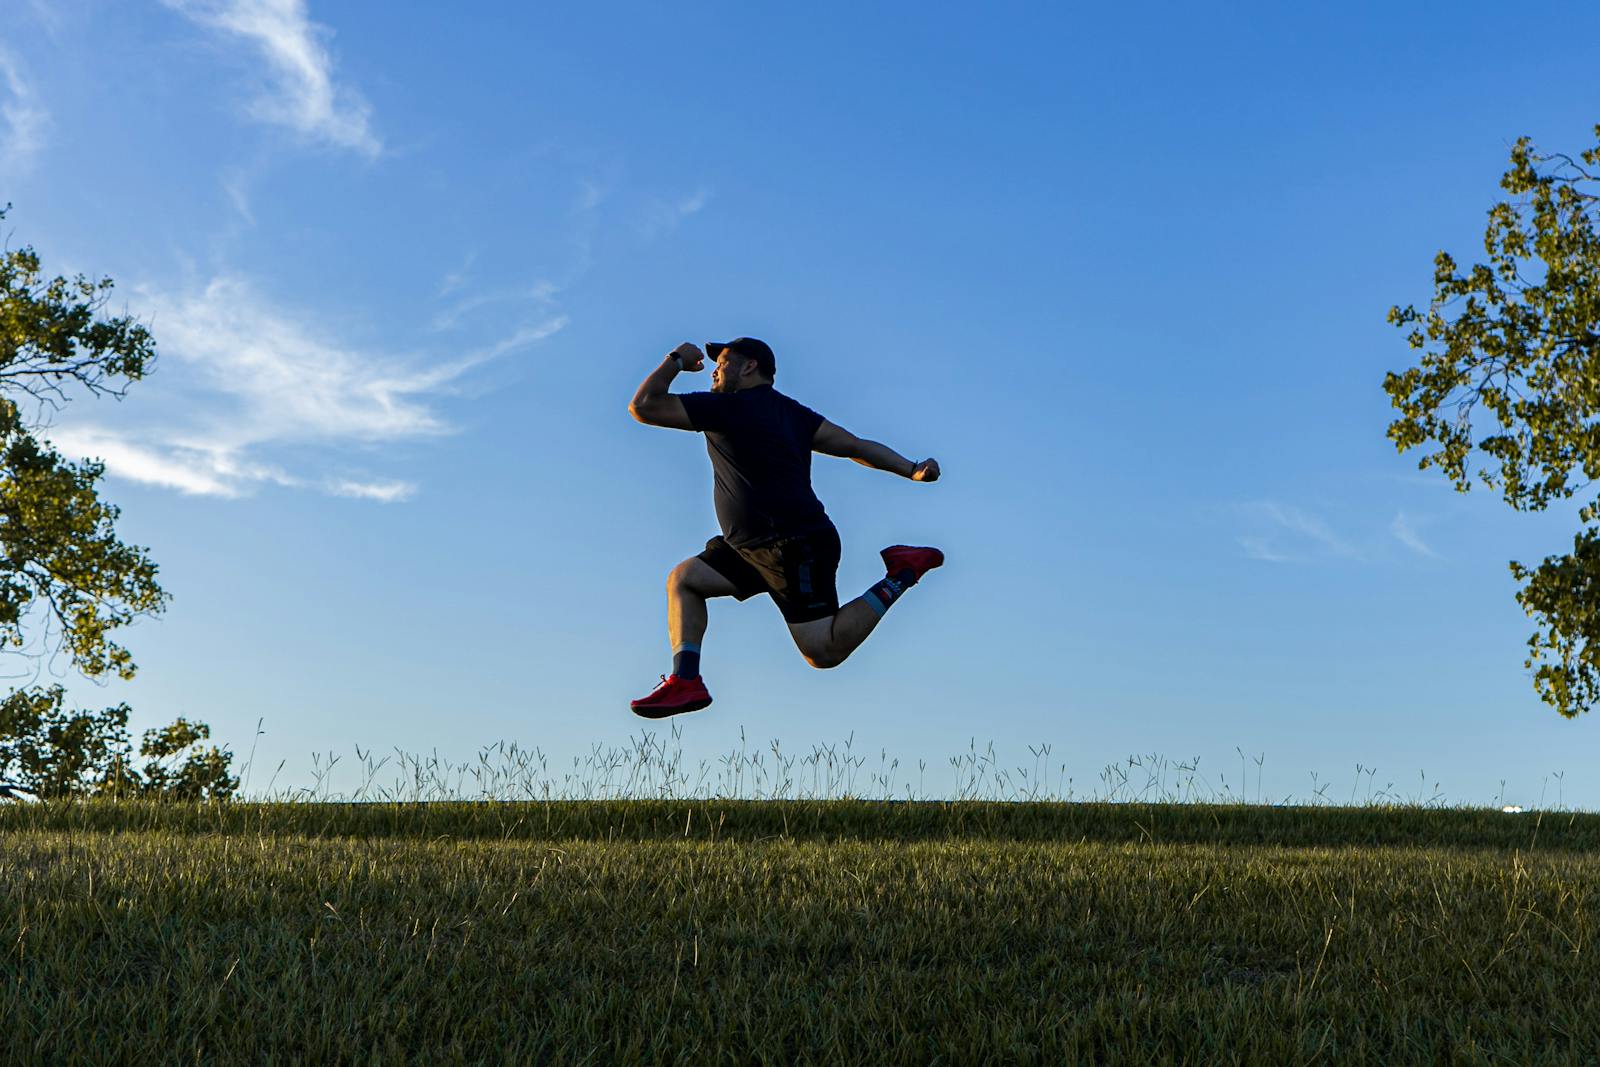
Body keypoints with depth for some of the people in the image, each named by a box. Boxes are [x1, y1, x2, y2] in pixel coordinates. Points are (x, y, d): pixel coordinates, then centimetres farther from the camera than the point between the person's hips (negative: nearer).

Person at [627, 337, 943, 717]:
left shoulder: (726, 406, -10)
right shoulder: (791, 411, 15)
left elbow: (643, 406, -8)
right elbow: (853, 445, 6)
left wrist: (675, 359, 6)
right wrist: (912, 469, 1)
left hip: (795, 547, -10)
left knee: (824, 653, -10)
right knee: (683, 578, 8)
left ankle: (899, 577, -1)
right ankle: (685, 681, -3)